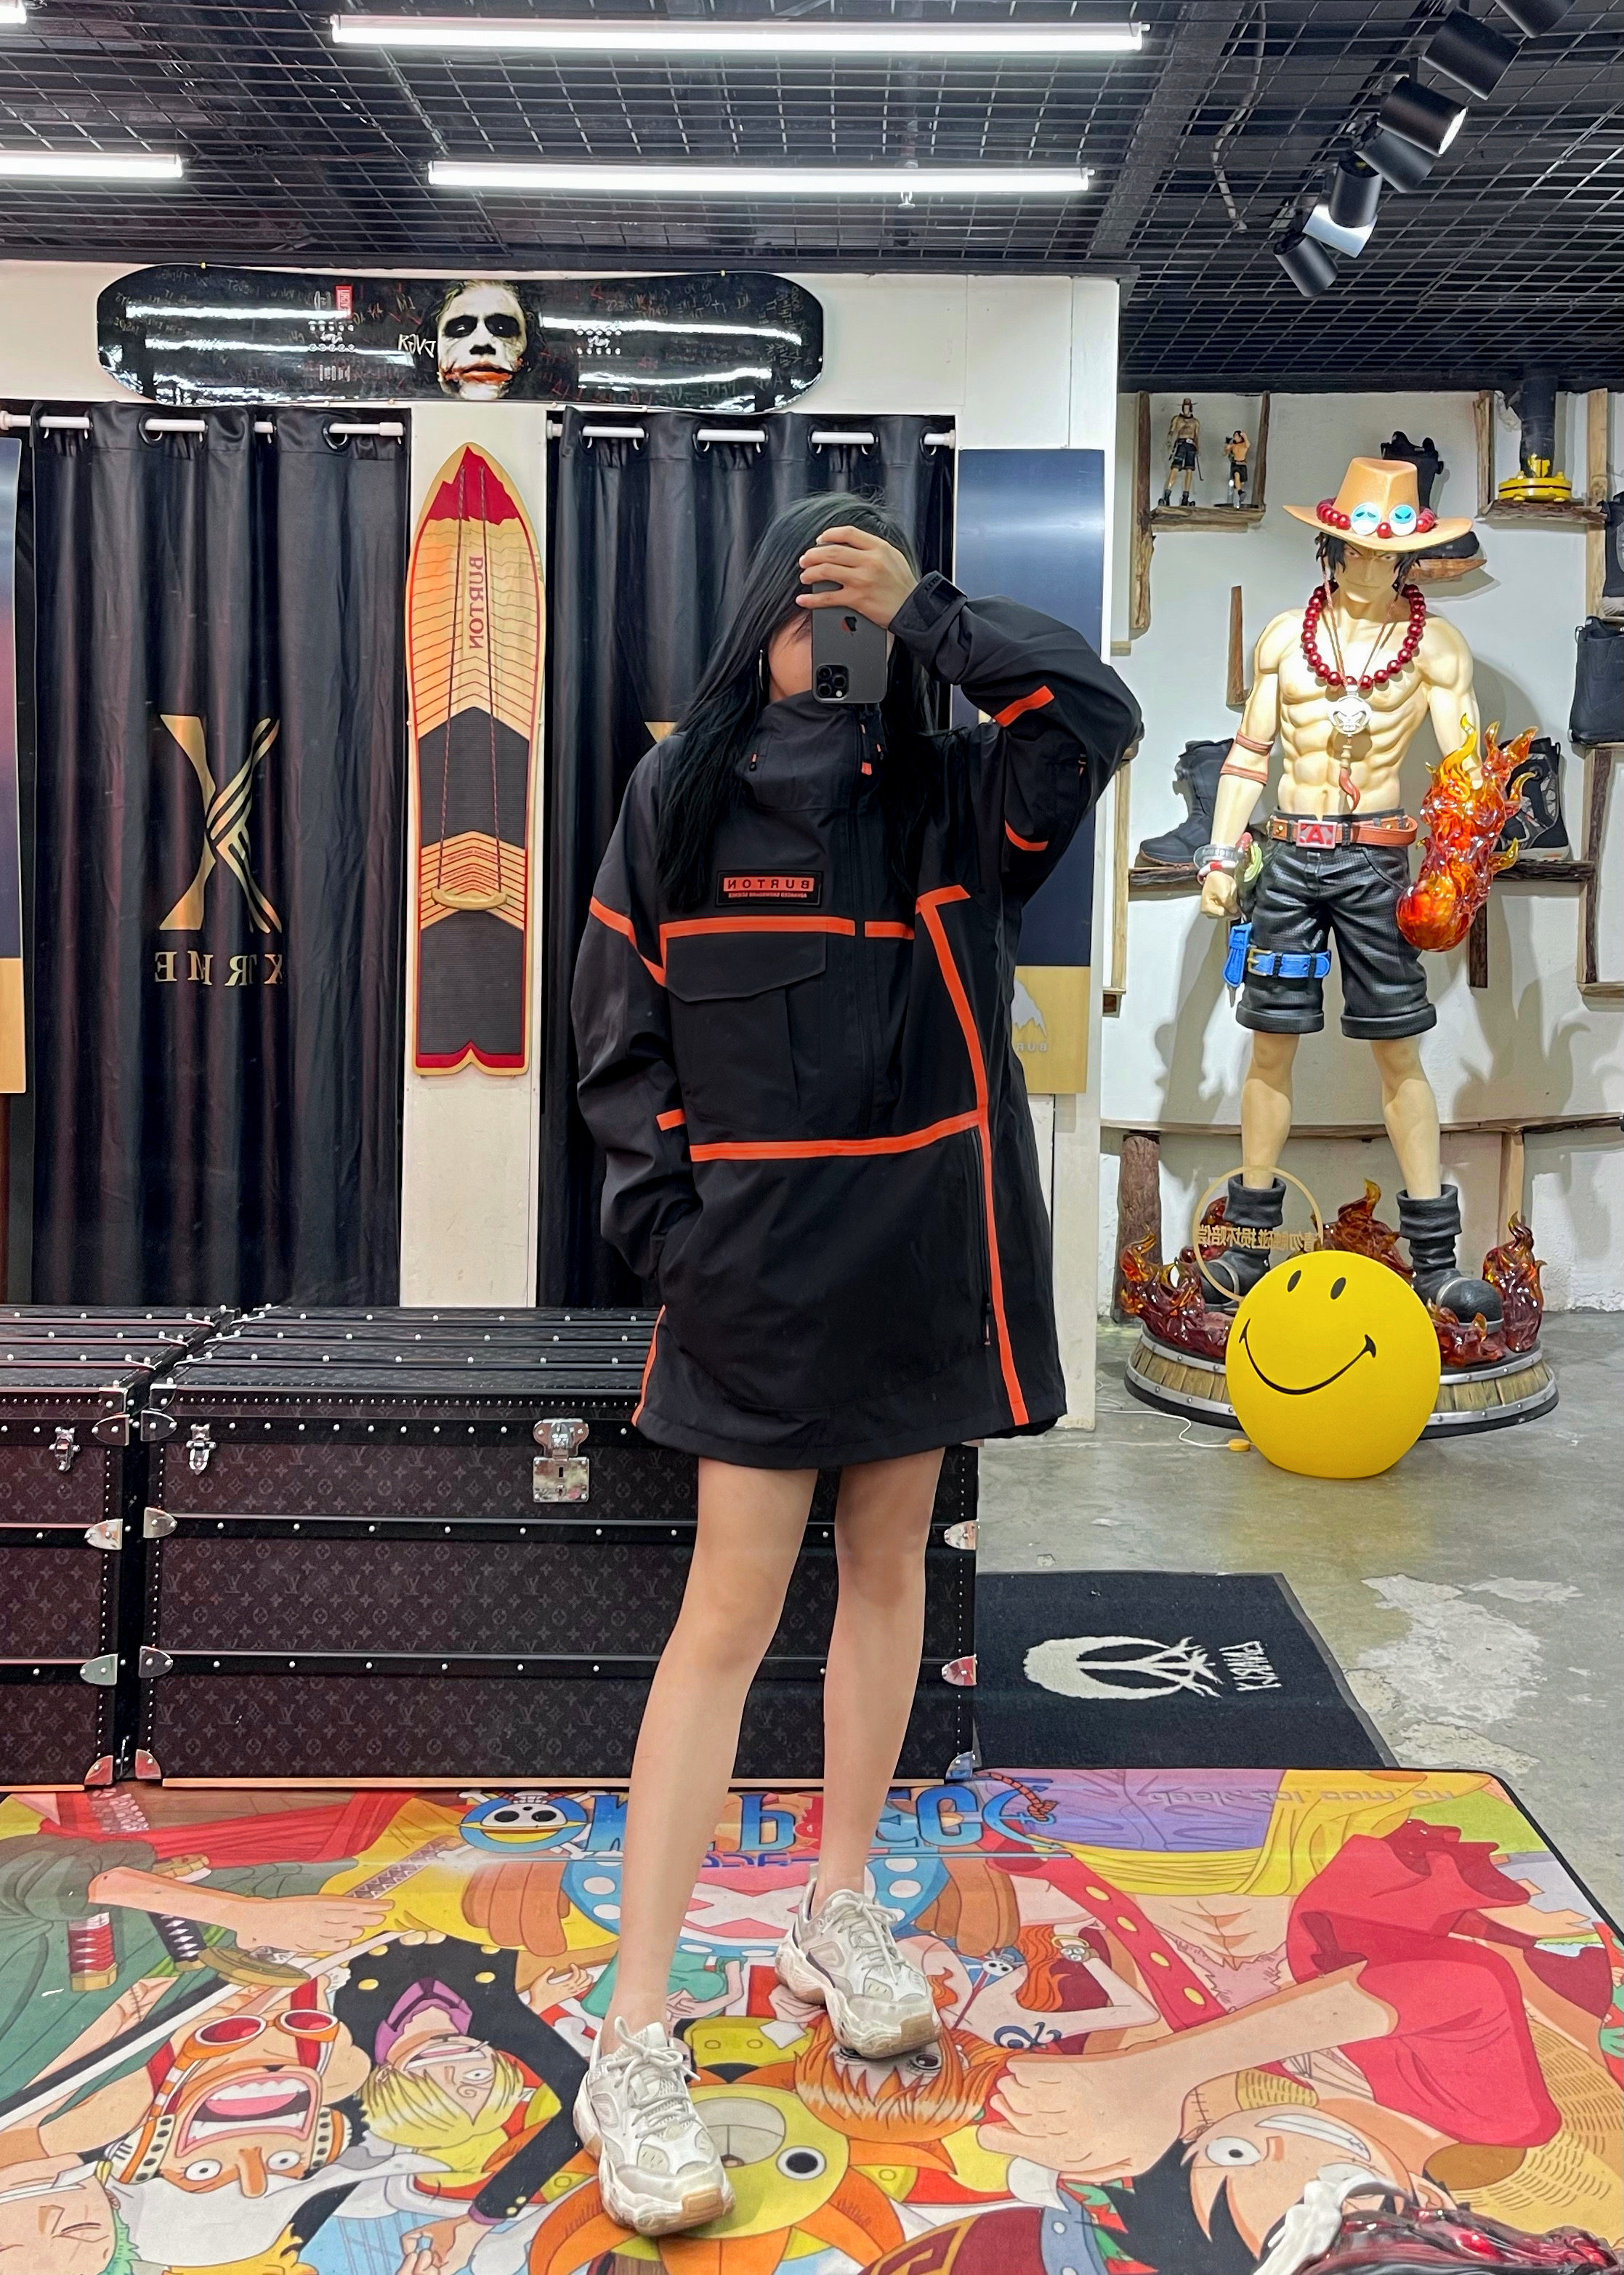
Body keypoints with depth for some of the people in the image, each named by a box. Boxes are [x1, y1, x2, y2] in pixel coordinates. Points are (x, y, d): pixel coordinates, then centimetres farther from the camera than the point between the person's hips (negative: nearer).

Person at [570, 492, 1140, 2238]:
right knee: (730, 1615, -5)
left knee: (887, 1570, 13)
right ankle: (631, 2051, 3)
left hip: (918, 1241, 3)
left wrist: (925, 612, -13)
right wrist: (666, 1223, -9)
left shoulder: (955, 799, 4)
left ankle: (838, 1918, 32)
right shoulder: (682, 793, -1)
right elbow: (617, 1027, 0)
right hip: (757, 1251, -3)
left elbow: (1096, 710, -13)